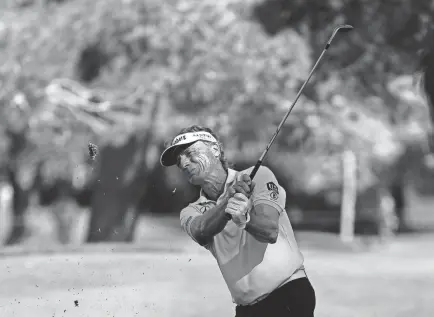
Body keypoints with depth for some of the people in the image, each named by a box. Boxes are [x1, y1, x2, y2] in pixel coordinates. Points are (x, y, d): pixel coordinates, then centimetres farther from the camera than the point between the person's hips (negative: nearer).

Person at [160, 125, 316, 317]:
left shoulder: (258, 176, -2)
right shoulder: (191, 213, 9)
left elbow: (270, 231, -16)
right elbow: (201, 231, -16)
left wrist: (244, 218, -37)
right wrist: (229, 200, -33)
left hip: (290, 296, -4)